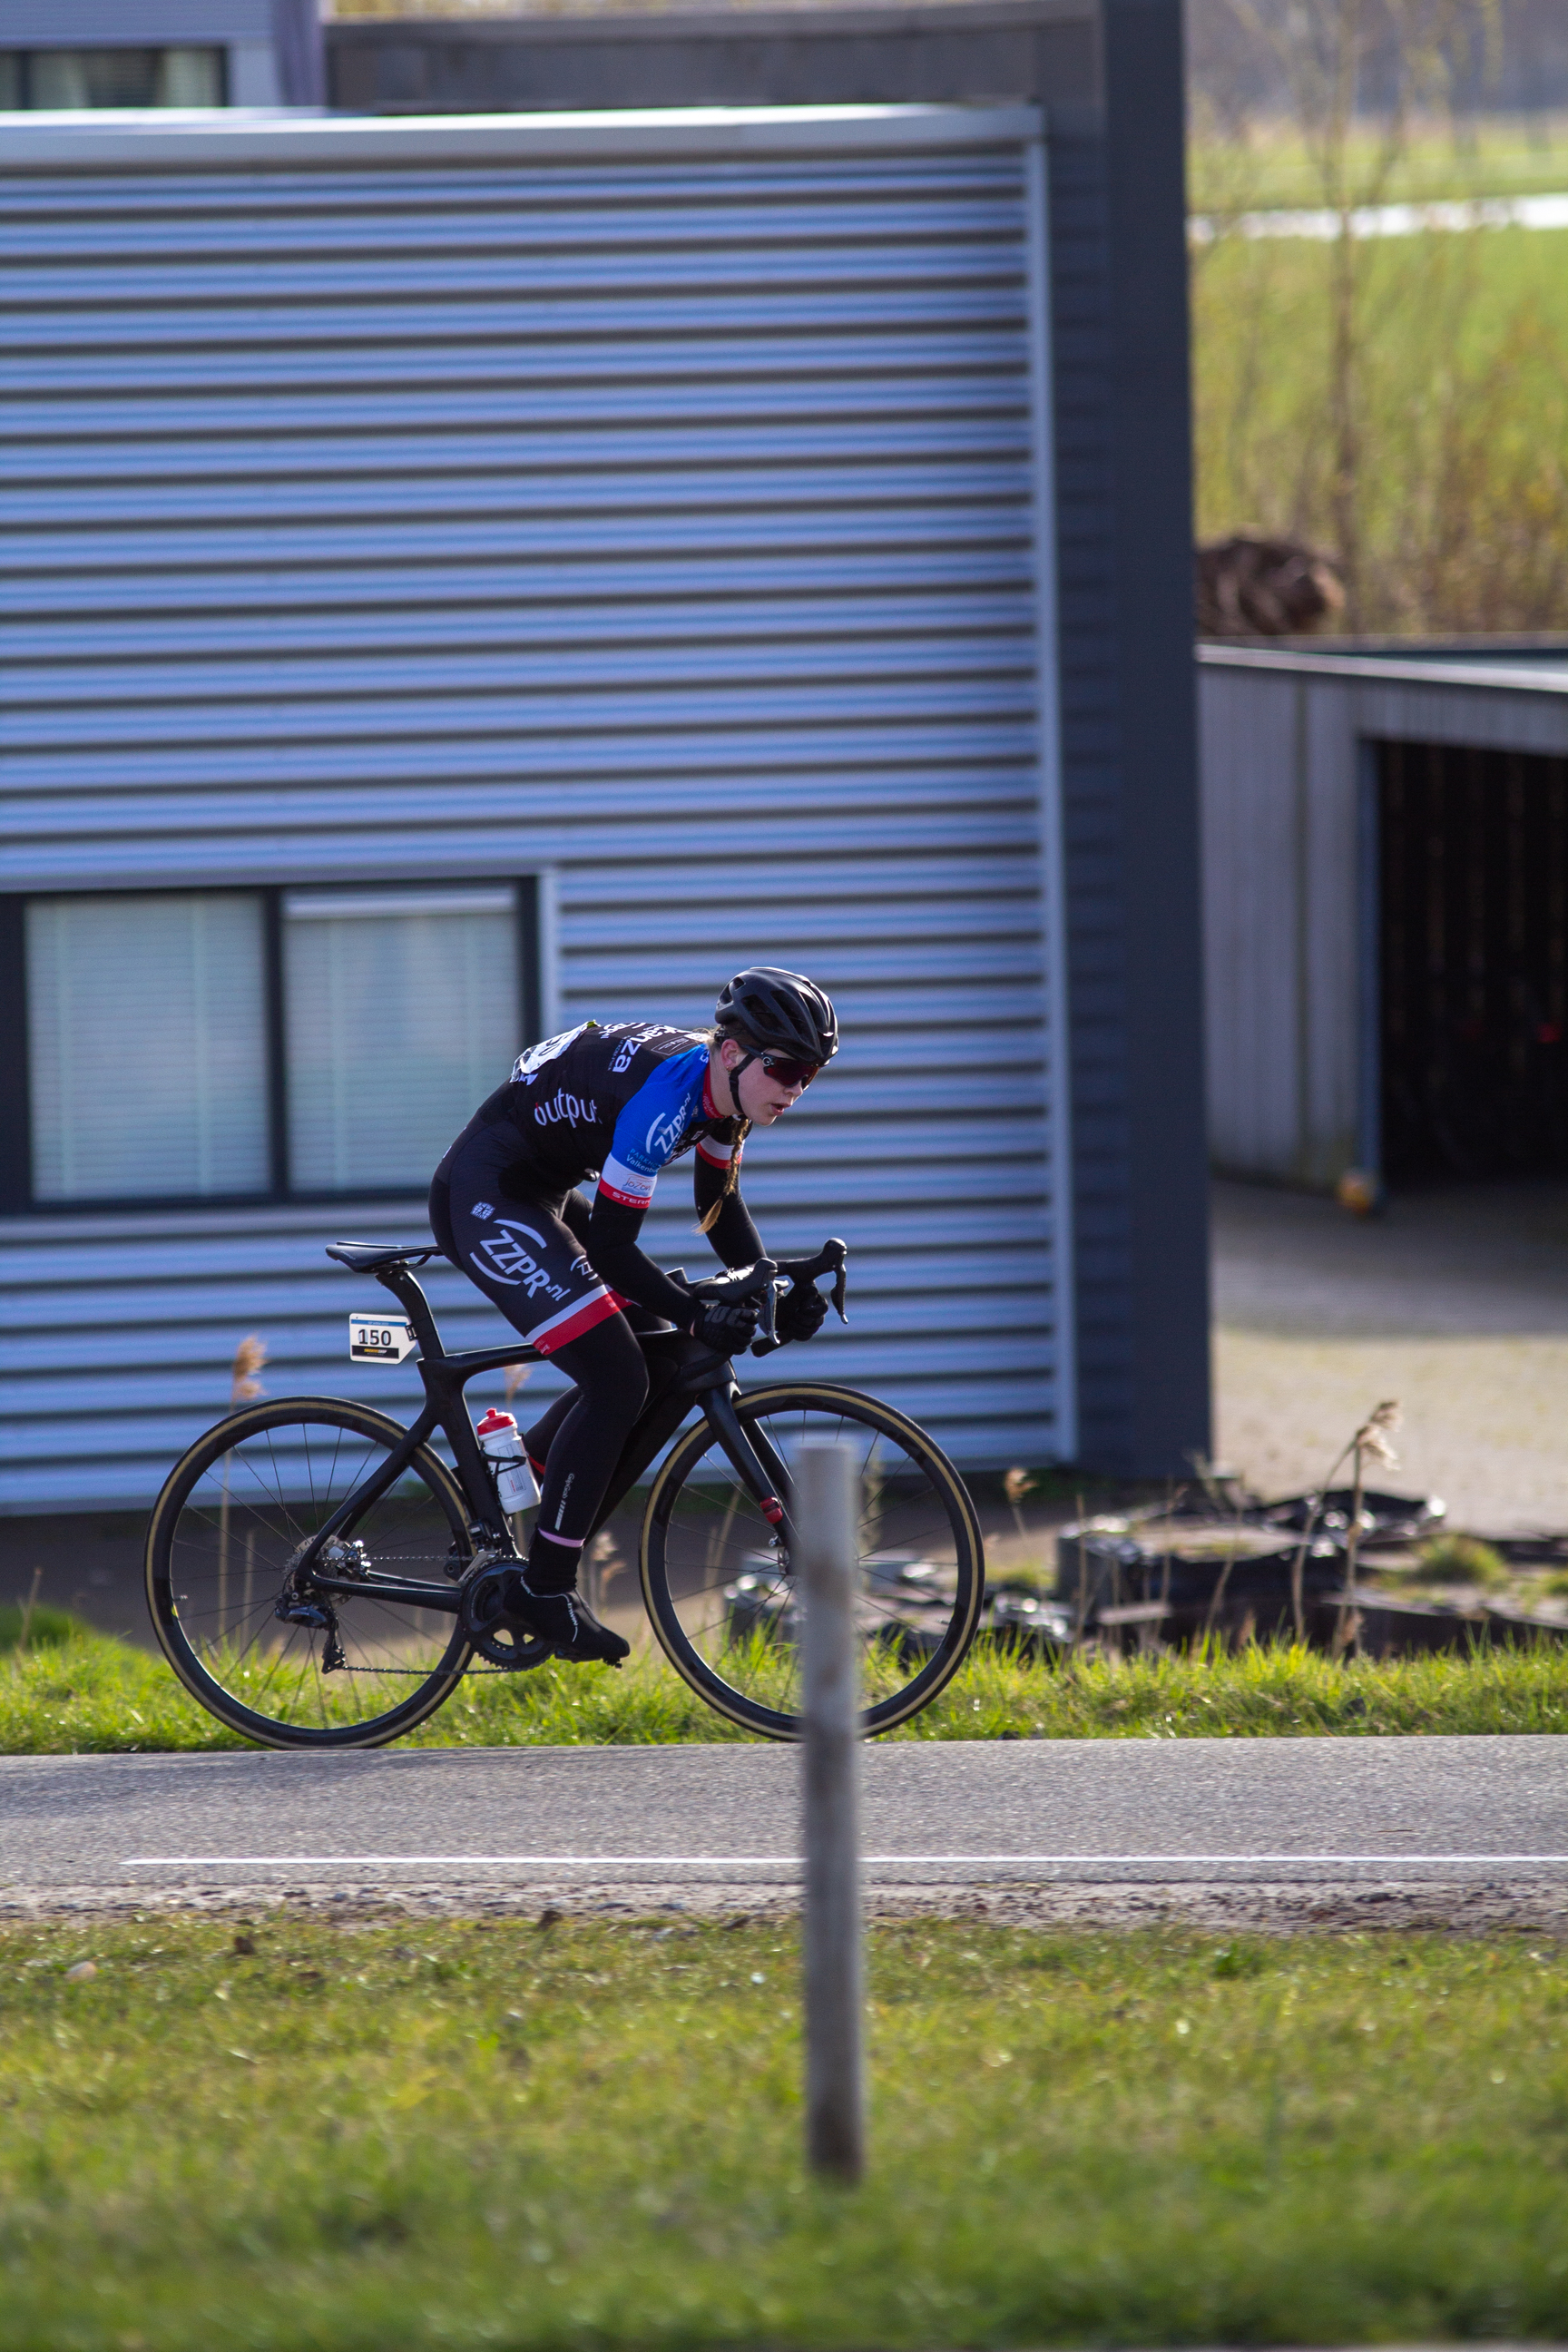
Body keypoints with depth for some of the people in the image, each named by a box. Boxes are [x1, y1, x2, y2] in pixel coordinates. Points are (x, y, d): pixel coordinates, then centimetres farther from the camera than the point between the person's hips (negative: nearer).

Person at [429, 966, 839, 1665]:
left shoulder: (723, 1088, 0)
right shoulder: (663, 1096, -28)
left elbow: (721, 1207, 13)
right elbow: (611, 1245, -25)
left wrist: (775, 1293, 0)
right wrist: (695, 1313, -31)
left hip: (540, 1199, 10)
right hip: (486, 1200, -10)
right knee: (617, 1381, -16)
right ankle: (541, 1589, -10)